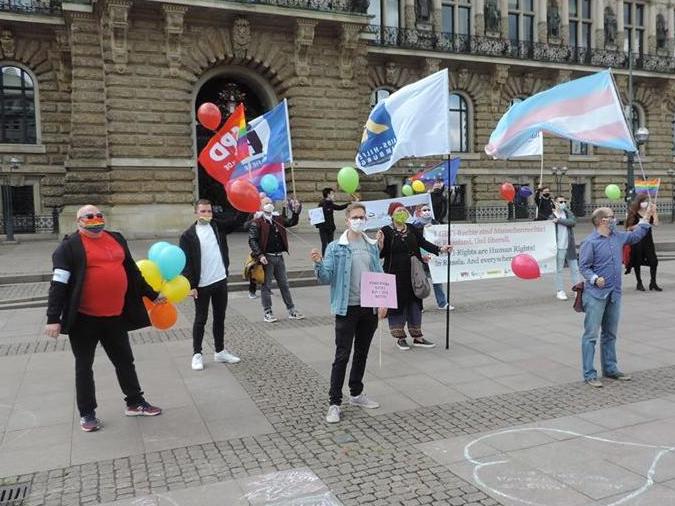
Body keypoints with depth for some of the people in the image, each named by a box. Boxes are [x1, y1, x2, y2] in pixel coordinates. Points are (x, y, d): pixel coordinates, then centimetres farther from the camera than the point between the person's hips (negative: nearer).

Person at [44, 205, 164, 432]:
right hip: (84, 319, -5)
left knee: (125, 360, 15)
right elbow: (59, 284, -11)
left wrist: (153, 295, 19)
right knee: (84, 366, 9)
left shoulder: (116, 240, 10)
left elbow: (133, 272, 18)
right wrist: (53, 318, -16)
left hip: (115, 316, 5)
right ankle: (87, 413, 23)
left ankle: (135, 403, 29)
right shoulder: (69, 246, -8)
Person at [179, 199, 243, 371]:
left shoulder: (218, 227, 6)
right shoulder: (188, 235, -8)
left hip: (221, 281, 5)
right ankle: (197, 354, 17)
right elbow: (186, 262, -10)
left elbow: (237, 221, 3)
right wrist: (191, 286, -14)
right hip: (202, 285, -5)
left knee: (220, 318, 13)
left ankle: (220, 352, 25)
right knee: (200, 320, 5)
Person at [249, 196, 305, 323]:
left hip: (279, 257, 6)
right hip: (266, 258, -6)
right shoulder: (256, 223, -7)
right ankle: (267, 312, 13)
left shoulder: (278, 219, 12)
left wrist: (295, 212, -4)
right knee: (266, 286, 4)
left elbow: (292, 222, 15)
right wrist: (260, 255, -21)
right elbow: (252, 240, -12)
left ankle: (291, 310, 19)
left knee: (284, 285, 12)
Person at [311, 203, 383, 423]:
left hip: (370, 308, 5)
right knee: (342, 355, -3)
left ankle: (356, 394, 31)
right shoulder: (335, 247, -6)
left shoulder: (372, 246, 7)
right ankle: (334, 403, 6)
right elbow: (326, 278, -10)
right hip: (347, 308, -4)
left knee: (362, 353, 16)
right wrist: (318, 264, -29)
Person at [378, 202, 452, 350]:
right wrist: (381, 246, -29)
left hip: (413, 274, 4)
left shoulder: (413, 229, 6)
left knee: (415, 303, 11)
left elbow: (424, 243, 0)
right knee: (397, 304, 4)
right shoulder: (386, 231, -7)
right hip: (395, 275, -4)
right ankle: (400, 338, 19)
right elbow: (382, 254, -8)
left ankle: (417, 337, 22)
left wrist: (439, 249, -14)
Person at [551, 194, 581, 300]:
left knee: (575, 268, 8)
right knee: (558, 270, 4)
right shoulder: (551, 217, -6)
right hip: (559, 248, -4)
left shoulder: (568, 213, 7)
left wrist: (559, 220, -19)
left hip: (570, 246, 4)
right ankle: (560, 291, 11)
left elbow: (573, 221, -13)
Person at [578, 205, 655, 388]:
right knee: (591, 334, -4)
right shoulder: (590, 242, -12)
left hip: (614, 294, 8)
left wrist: (646, 217, 29)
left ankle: (610, 369, 29)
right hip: (596, 294, -8)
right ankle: (589, 374, -1)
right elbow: (583, 266, -13)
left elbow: (635, 236, 31)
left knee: (610, 334, 17)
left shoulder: (618, 237, 12)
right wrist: (595, 279, -28)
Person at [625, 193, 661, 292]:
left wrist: (654, 212, -10)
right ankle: (639, 283, 18)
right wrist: (639, 225, -19)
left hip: (648, 239, 3)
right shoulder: (633, 213, -3)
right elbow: (629, 227, -4)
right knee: (637, 262, 5)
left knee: (654, 261, -1)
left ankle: (653, 283, 12)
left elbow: (656, 224, -8)